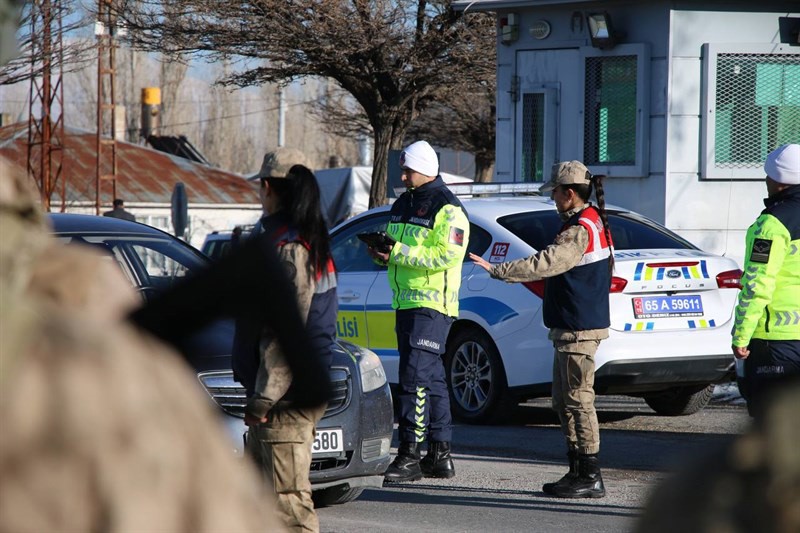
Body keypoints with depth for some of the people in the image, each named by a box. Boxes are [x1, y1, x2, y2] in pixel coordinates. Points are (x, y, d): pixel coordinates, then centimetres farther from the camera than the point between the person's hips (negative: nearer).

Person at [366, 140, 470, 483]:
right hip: (406, 302, 9)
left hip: (432, 304, -9)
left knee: (416, 376, -15)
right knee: (431, 378, 12)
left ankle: (410, 452, -15)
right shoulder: (403, 204, 18)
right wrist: (380, 252, 2)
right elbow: (393, 245, 26)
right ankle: (440, 455, 16)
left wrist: (398, 253, -22)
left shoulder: (447, 209, -10)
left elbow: (447, 255, -21)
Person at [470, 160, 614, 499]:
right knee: (564, 402, 14)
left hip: (578, 330, -11)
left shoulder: (581, 229, -18)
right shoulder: (592, 223, 16)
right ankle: (579, 472, 18)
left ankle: (591, 479, -6)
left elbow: (547, 263, -29)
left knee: (578, 401, -8)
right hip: (573, 328, 11)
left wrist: (498, 271, -29)